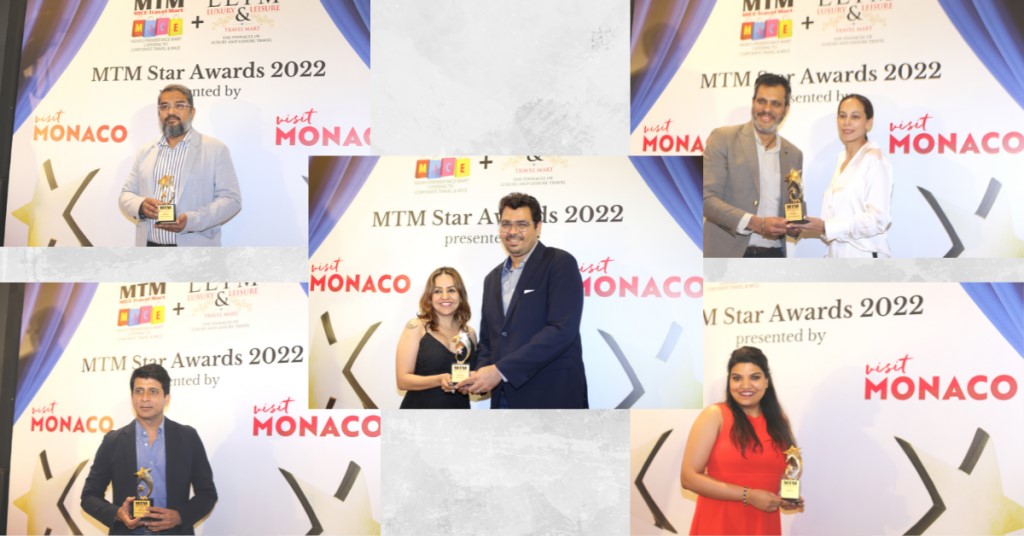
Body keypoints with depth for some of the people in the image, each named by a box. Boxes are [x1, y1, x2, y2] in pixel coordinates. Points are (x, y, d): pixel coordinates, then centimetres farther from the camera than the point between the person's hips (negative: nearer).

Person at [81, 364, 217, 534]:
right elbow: (90, 495, 6)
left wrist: (180, 516, -14)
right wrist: (117, 513, -13)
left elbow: (207, 493, 4)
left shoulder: (188, 438, 2)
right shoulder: (113, 441, 3)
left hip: (174, 531, 0)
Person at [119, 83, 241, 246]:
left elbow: (231, 199, -5)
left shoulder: (215, 149, 1)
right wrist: (140, 206, -9)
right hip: (150, 245, 4)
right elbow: (126, 194, 16)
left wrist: (191, 220, -19)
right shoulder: (145, 152, 15)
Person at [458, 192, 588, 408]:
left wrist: (500, 370, -19)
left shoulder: (560, 264, -6)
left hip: (552, 397, -6)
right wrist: (481, 373, -3)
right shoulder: (493, 278, 16)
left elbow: (562, 330, -17)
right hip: (504, 398, 6)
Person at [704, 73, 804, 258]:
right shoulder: (723, 138, 0)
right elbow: (707, 198, -9)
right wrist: (756, 223, -20)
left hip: (773, 256, 5)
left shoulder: (794, 155, 15)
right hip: (728, 256, -4)